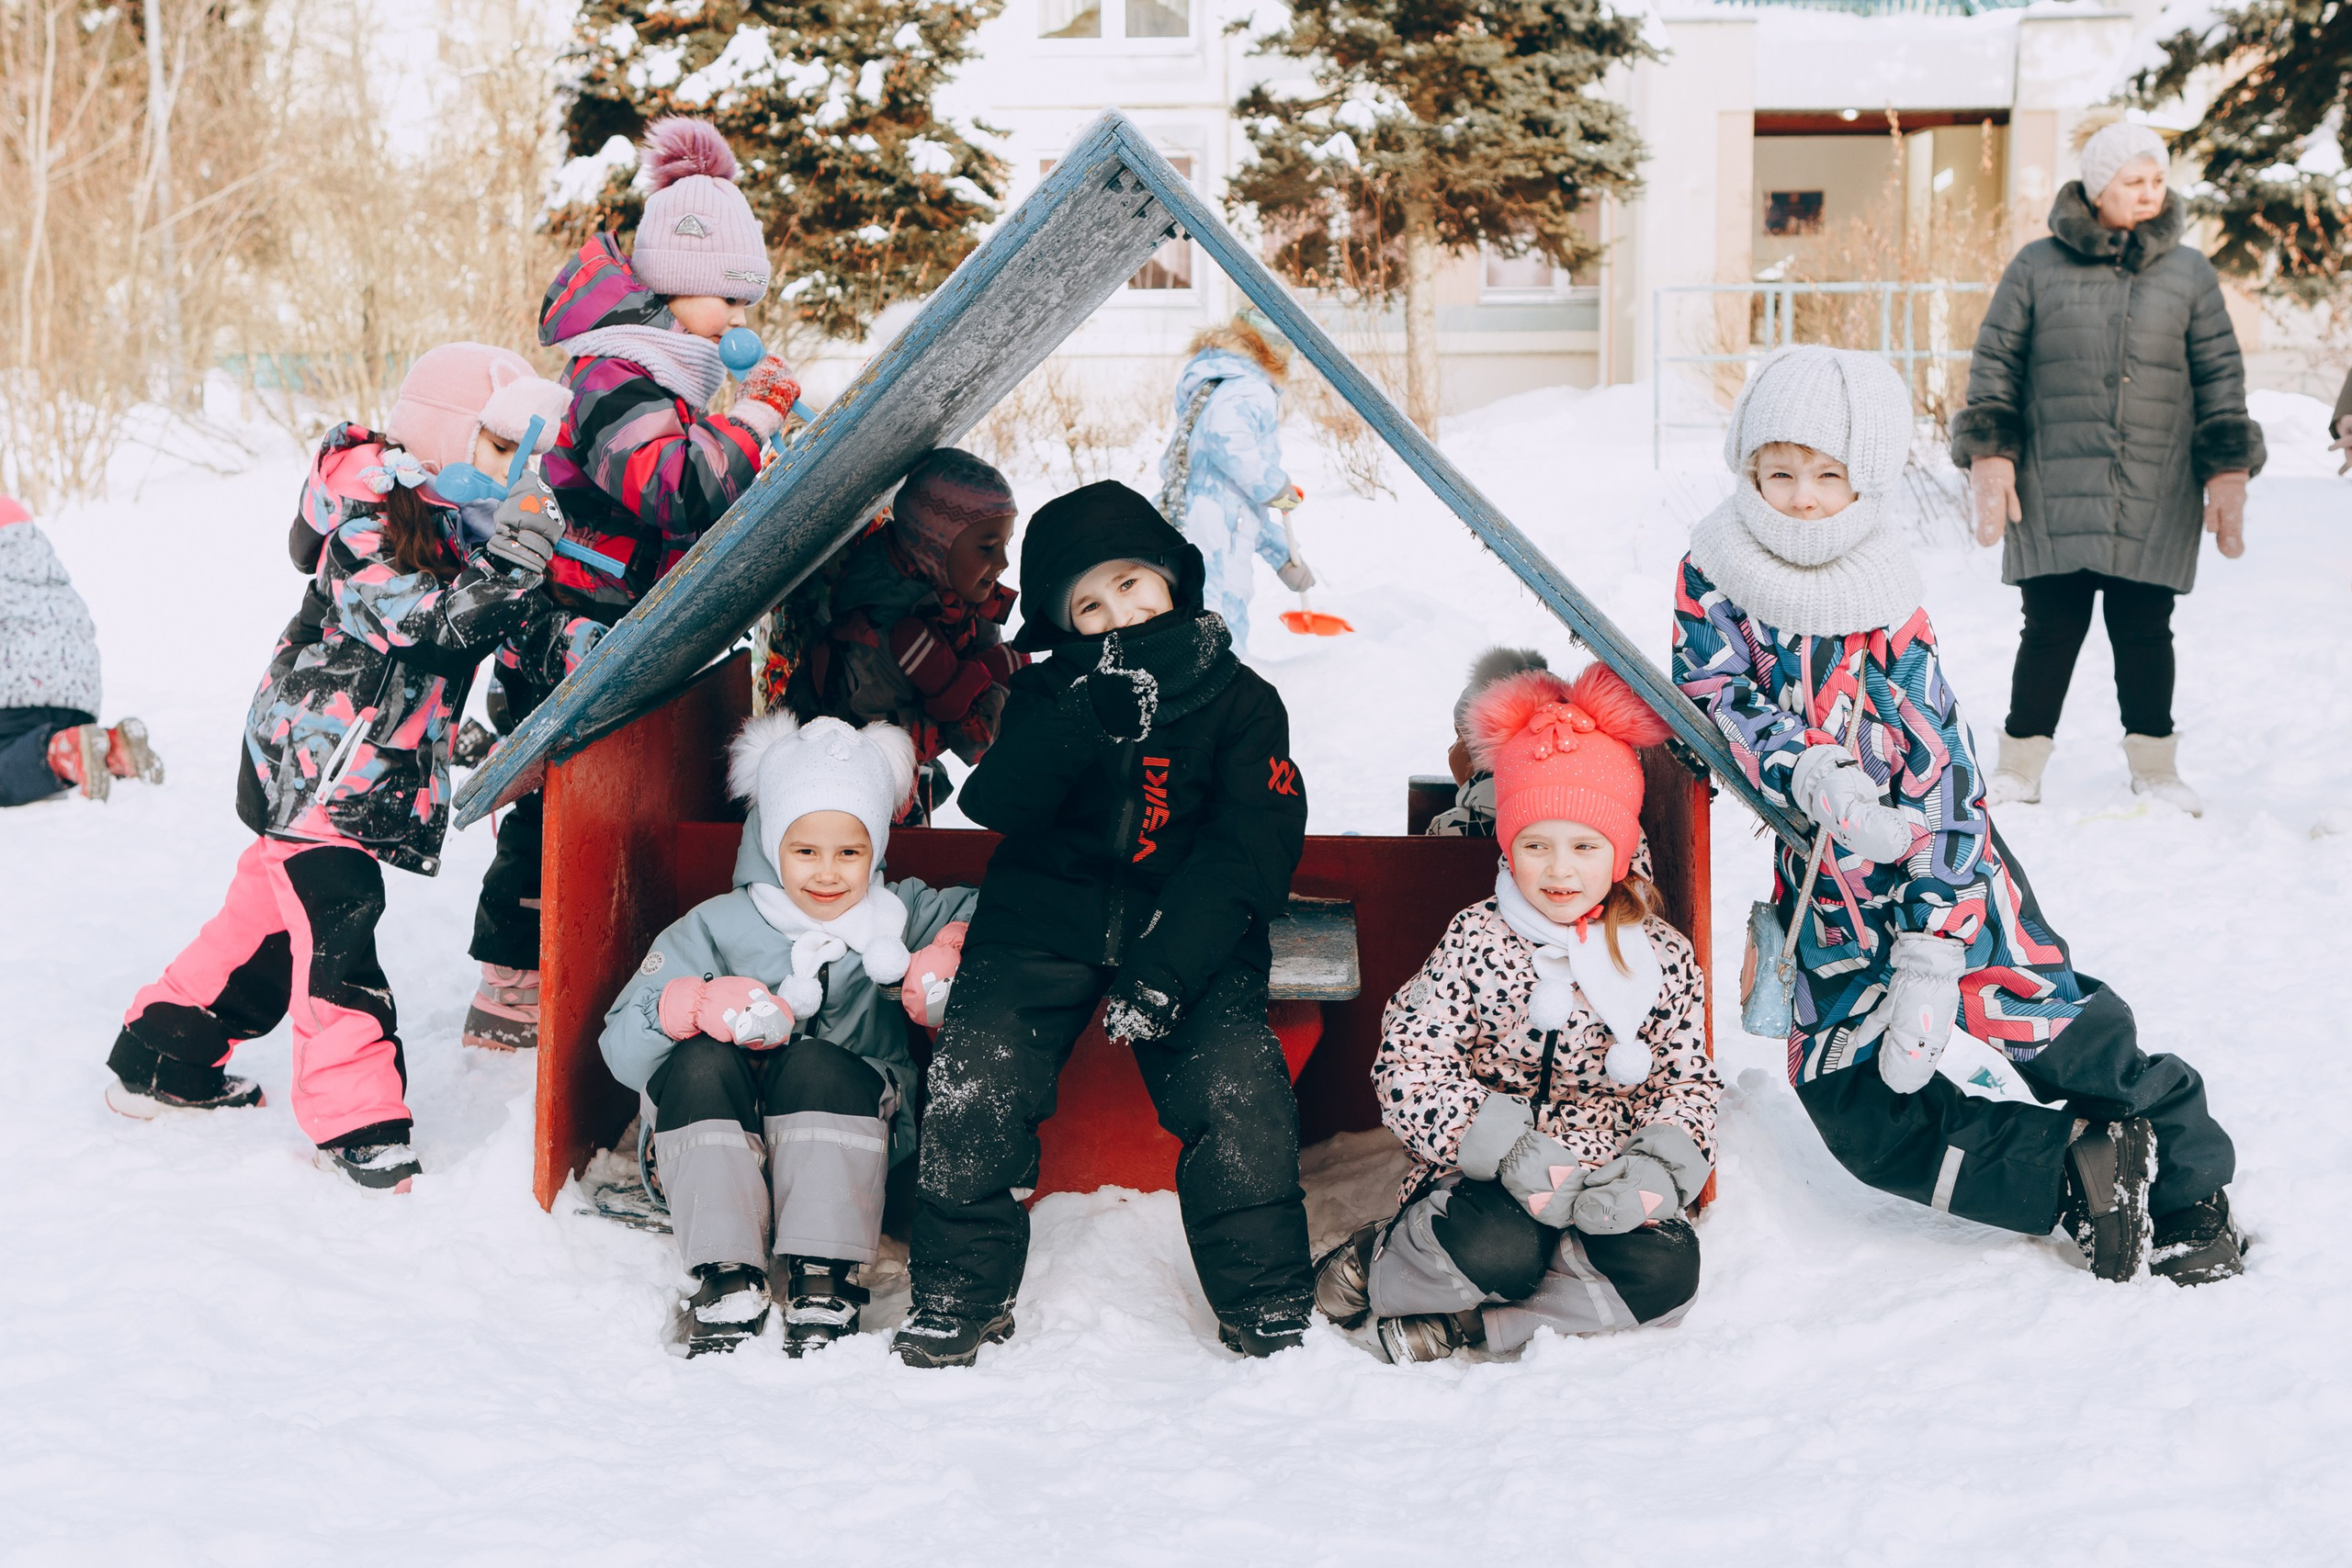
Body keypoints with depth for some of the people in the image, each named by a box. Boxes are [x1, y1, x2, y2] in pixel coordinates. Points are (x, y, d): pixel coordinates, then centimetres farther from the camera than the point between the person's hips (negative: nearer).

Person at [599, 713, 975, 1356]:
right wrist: (702, 1003, -26)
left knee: (819, 1066, -30)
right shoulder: (714, 929, 0)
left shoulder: (901, 915, 5)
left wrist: (949, 955, -11)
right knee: (701, 1062, -29)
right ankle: (727, 1279, -30)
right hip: (717, 1157, 1)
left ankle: (822, 1280, -29)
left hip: (846, 1149, 0)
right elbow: (622, 1048, -6)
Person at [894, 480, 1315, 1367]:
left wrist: (1168, 968, -19)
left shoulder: (1241, 700, 2)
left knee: (1237, 1090, -22)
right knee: (977, 1076, -19)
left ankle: (1269, 1312, -4)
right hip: (1049, 917, 1)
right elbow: (993, 804, -9)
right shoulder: (1050, 695, 7)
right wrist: (1089, 712, -25)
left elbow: (1250, 847, -6)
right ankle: (958, 1297, -1)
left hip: (1186, 925, -1)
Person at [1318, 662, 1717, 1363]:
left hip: (1604, 1182, 3)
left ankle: (1465, 1324, -16)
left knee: (1666, 1271, -27)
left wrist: (1656, 1167, -16)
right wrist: (1508, 1149, -23)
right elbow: (1409, 1068, -10)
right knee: (1497, 1250, -35)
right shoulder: (1476, 942, -5)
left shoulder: (1665, 957, 3)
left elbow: (1687, 1080, 6)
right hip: (1487, 1175, -3)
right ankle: (1376, 1266, -1)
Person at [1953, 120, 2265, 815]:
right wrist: (1991, 457, -3)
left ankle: (2154, 765, 21)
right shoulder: (2037, 267, 3)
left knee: (2144, 630, 5)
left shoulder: (2190, 274, 9)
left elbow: (2221, 378, 11)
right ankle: (2020, 766, 13)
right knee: (2051, 627, 0)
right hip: (2053, 492, -1)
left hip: (2155, 500, 1)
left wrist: (2228, 475, 5)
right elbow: (1994, 364, 6)